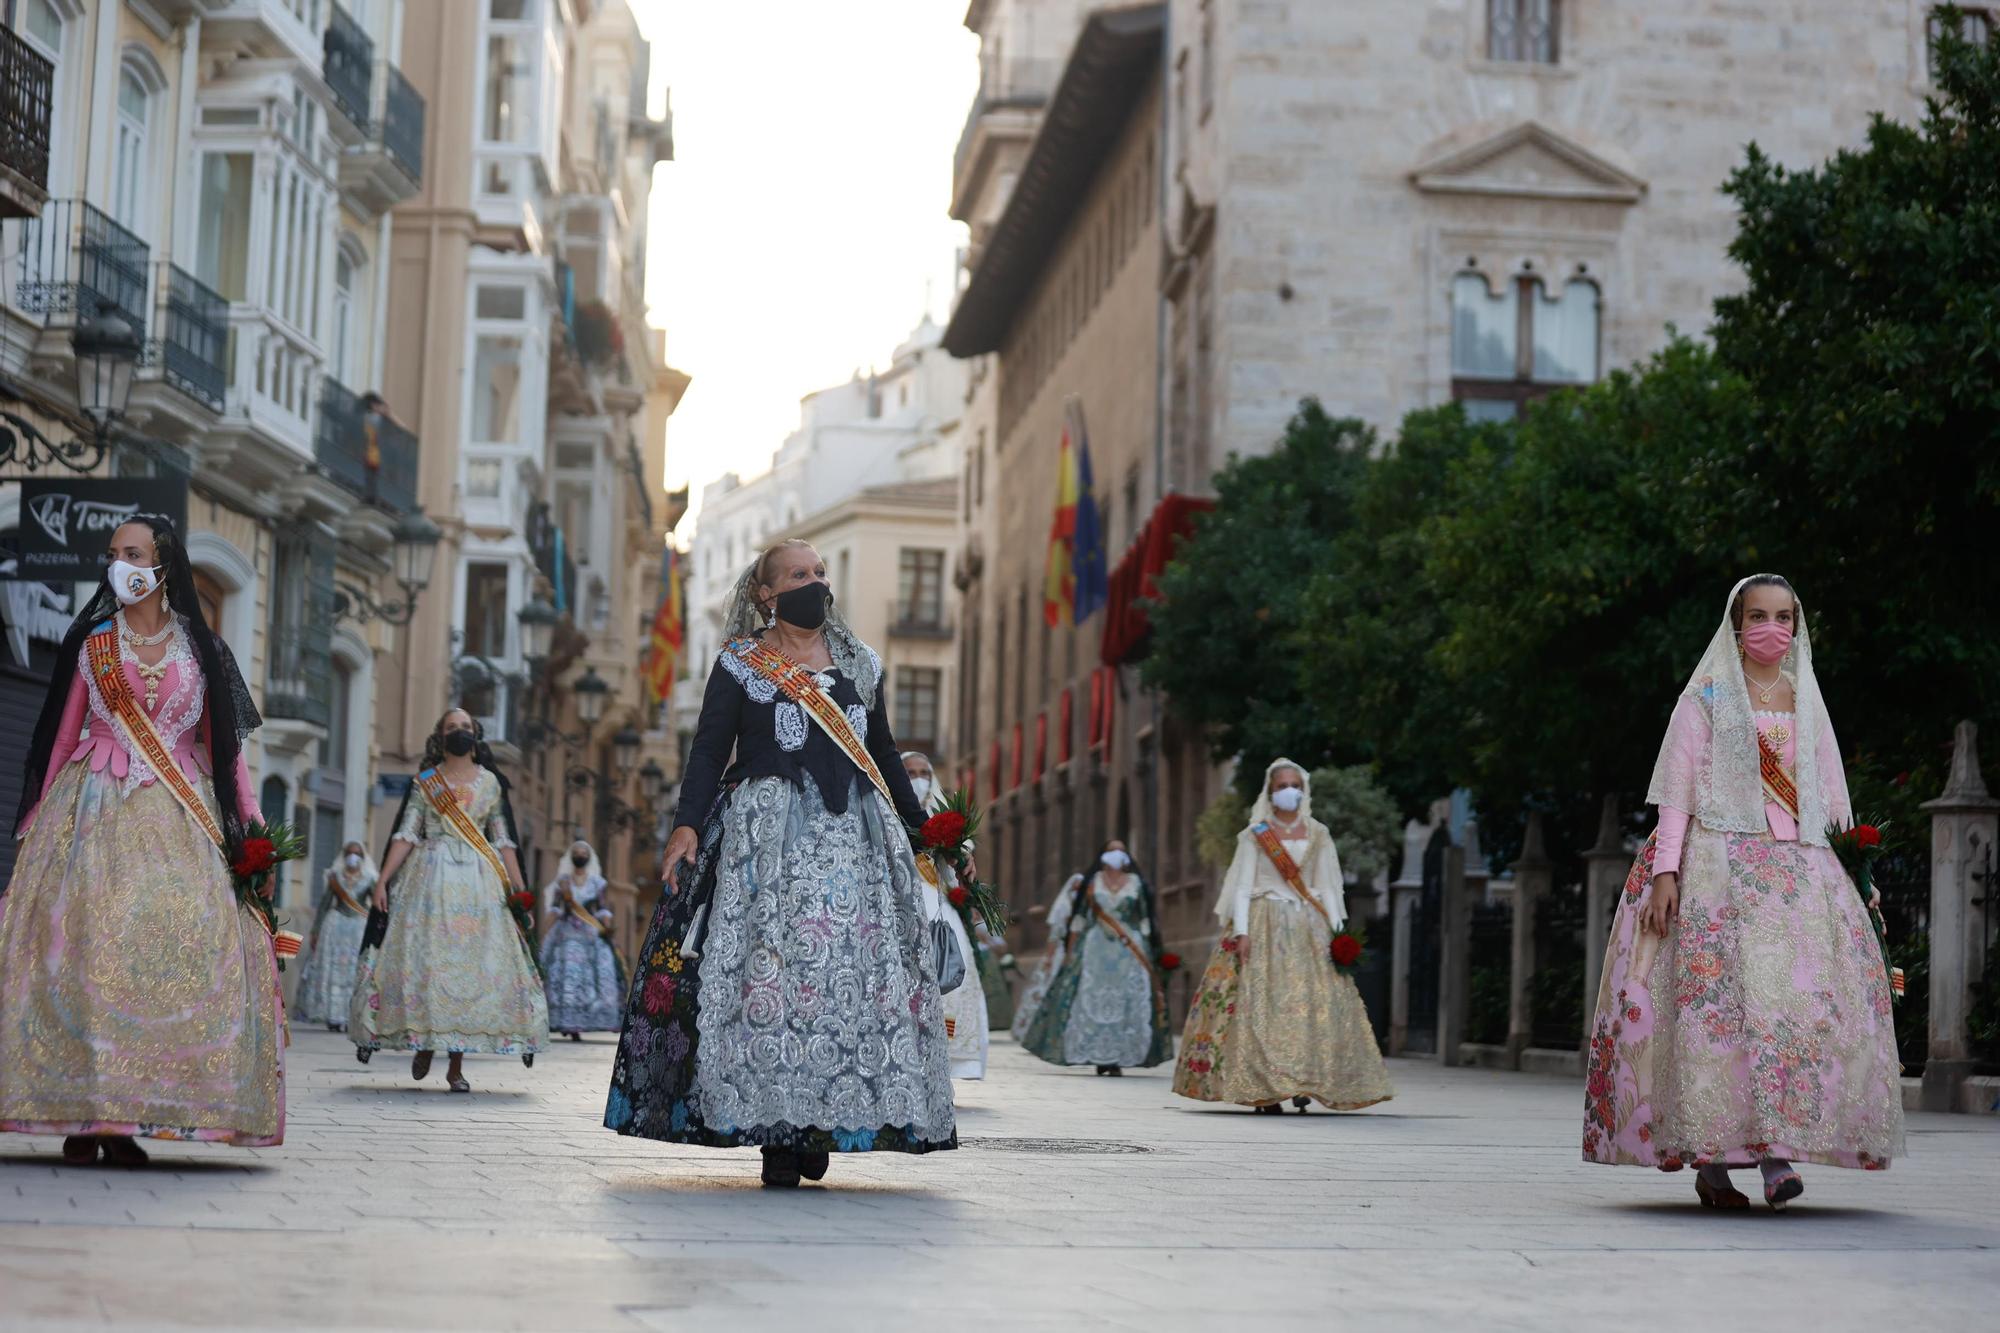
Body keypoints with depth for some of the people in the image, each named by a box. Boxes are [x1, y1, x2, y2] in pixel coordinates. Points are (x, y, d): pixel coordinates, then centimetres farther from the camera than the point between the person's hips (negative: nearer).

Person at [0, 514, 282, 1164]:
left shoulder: (200, 650, 11)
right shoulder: (91, 643, 10)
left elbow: (224, 742, 11)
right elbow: (62, 734, 11)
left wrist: (249, 820, 3)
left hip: (176, 817, 0)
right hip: (94, 811, 0)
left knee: (173, 946, -11)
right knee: (84, 944, -11)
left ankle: (126, 1118, -8)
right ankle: (80, 1114, -8)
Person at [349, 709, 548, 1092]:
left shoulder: (490, 783, 10)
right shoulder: (425, 783, 6)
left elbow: (503, 841, 10)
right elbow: (405, 835, 1)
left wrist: (518, 888, 4)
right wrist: (383, 879, -8)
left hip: (479, 881, 1)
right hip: (431, 875, -1)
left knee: (470, 964, -4)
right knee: (425, 959, -6)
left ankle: (457, 1067, -1)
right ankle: (423, 1043, 13)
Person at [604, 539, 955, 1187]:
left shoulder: (860, 664, 17)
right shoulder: (740, 665, 6)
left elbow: (884, 755, 24)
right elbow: (708, 750, 0)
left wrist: (922, 828, 23)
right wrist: (687, 824, -13)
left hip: (856, 840, 4)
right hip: (766, 839, -4)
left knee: (856, 976, -5)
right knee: (770, 967, -13)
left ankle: (825, 1125, 0)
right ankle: (775, 1131, -10)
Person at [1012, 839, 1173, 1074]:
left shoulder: (1136, 884, 9)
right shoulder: (1090, 883, 8)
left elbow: (1146, 921, 8)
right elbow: (1078, 918, 8)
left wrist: (1146, 953, 1)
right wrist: (1070, 950, 3)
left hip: (1129, 953, 0)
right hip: (1096, 949, 0)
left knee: (1126, 1004, -7)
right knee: (1092, 1002, -4)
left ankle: (1118, 1059, -5)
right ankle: (1099, 1057, 2)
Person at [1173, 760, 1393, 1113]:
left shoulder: (1318, 835, 12)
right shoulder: (1255, 835, 5)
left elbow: (1327, 886, 11)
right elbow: (1242, 886, 1)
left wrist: (1337, 929, 0)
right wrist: (1241, 931, -11)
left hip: (1308, 926, 3)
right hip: (1265, 925, -3)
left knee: (1315, 1001, -8)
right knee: (1262, 1002, -11)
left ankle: (1305, 1082, -4)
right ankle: (1264, 1090, -11)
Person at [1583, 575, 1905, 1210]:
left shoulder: (1806, 700, 18)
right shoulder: (1708, 697, 6)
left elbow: (1827, 796, 19)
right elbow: (1677, 788, 0)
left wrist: (1848, 874, 10)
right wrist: (1665, 872, -10)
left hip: (1799, 868, 4)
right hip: (1721, 864, -4)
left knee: (1806, 997, -13)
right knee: (1722, 994, -14)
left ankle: (1775, 1153, -15)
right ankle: (1710, 1162, -11)